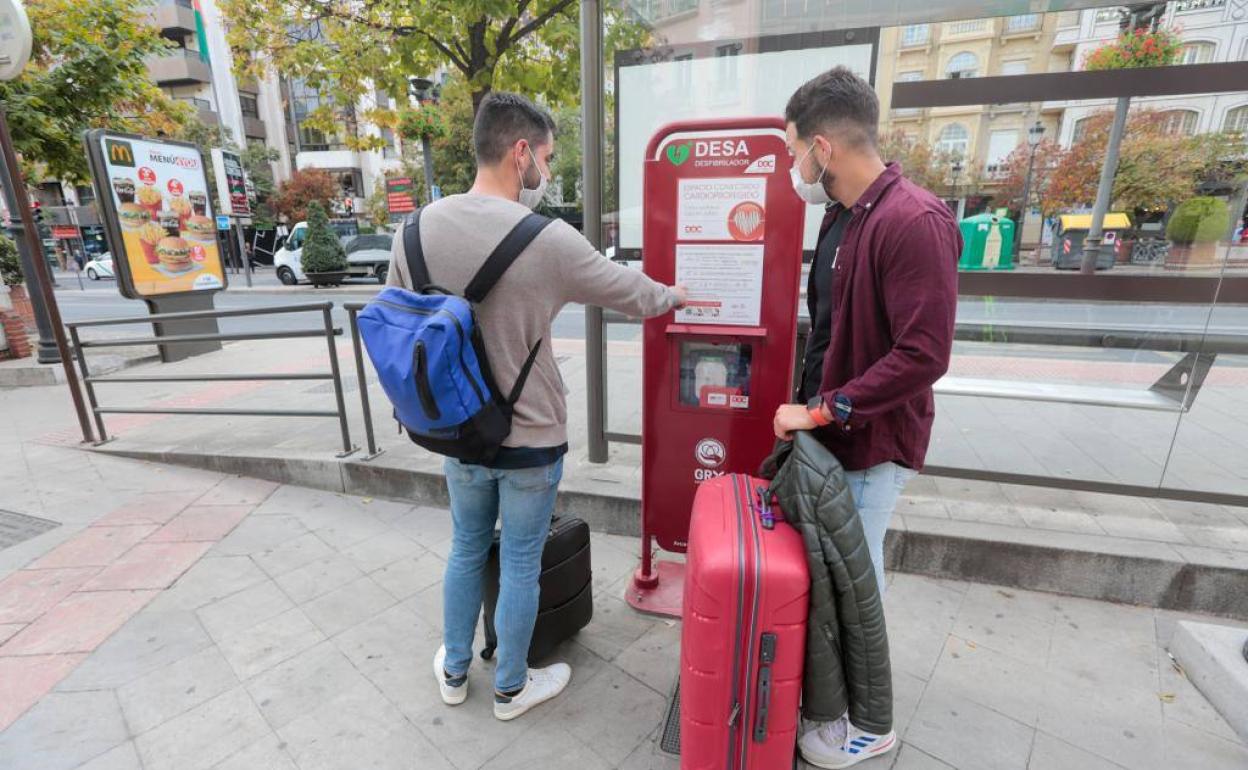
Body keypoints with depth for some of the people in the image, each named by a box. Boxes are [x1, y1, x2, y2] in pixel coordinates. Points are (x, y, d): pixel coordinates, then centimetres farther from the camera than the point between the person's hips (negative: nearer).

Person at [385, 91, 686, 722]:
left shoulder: (418, 228, -4)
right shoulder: (548, 239, -20)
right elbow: (631, 293, -5)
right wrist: (673, 296, 17)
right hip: (530, 439, -4)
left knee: (466, 550, 24)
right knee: (520, 563, 15)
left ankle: (454, 672, 45)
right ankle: (511, 688, 38)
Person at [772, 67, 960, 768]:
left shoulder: (915, 223, -21)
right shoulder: (842, 218, 8)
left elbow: (923, 355, -25)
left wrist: (822, 410, -21)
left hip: (875, 444, -8)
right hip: (835, 429, 8)